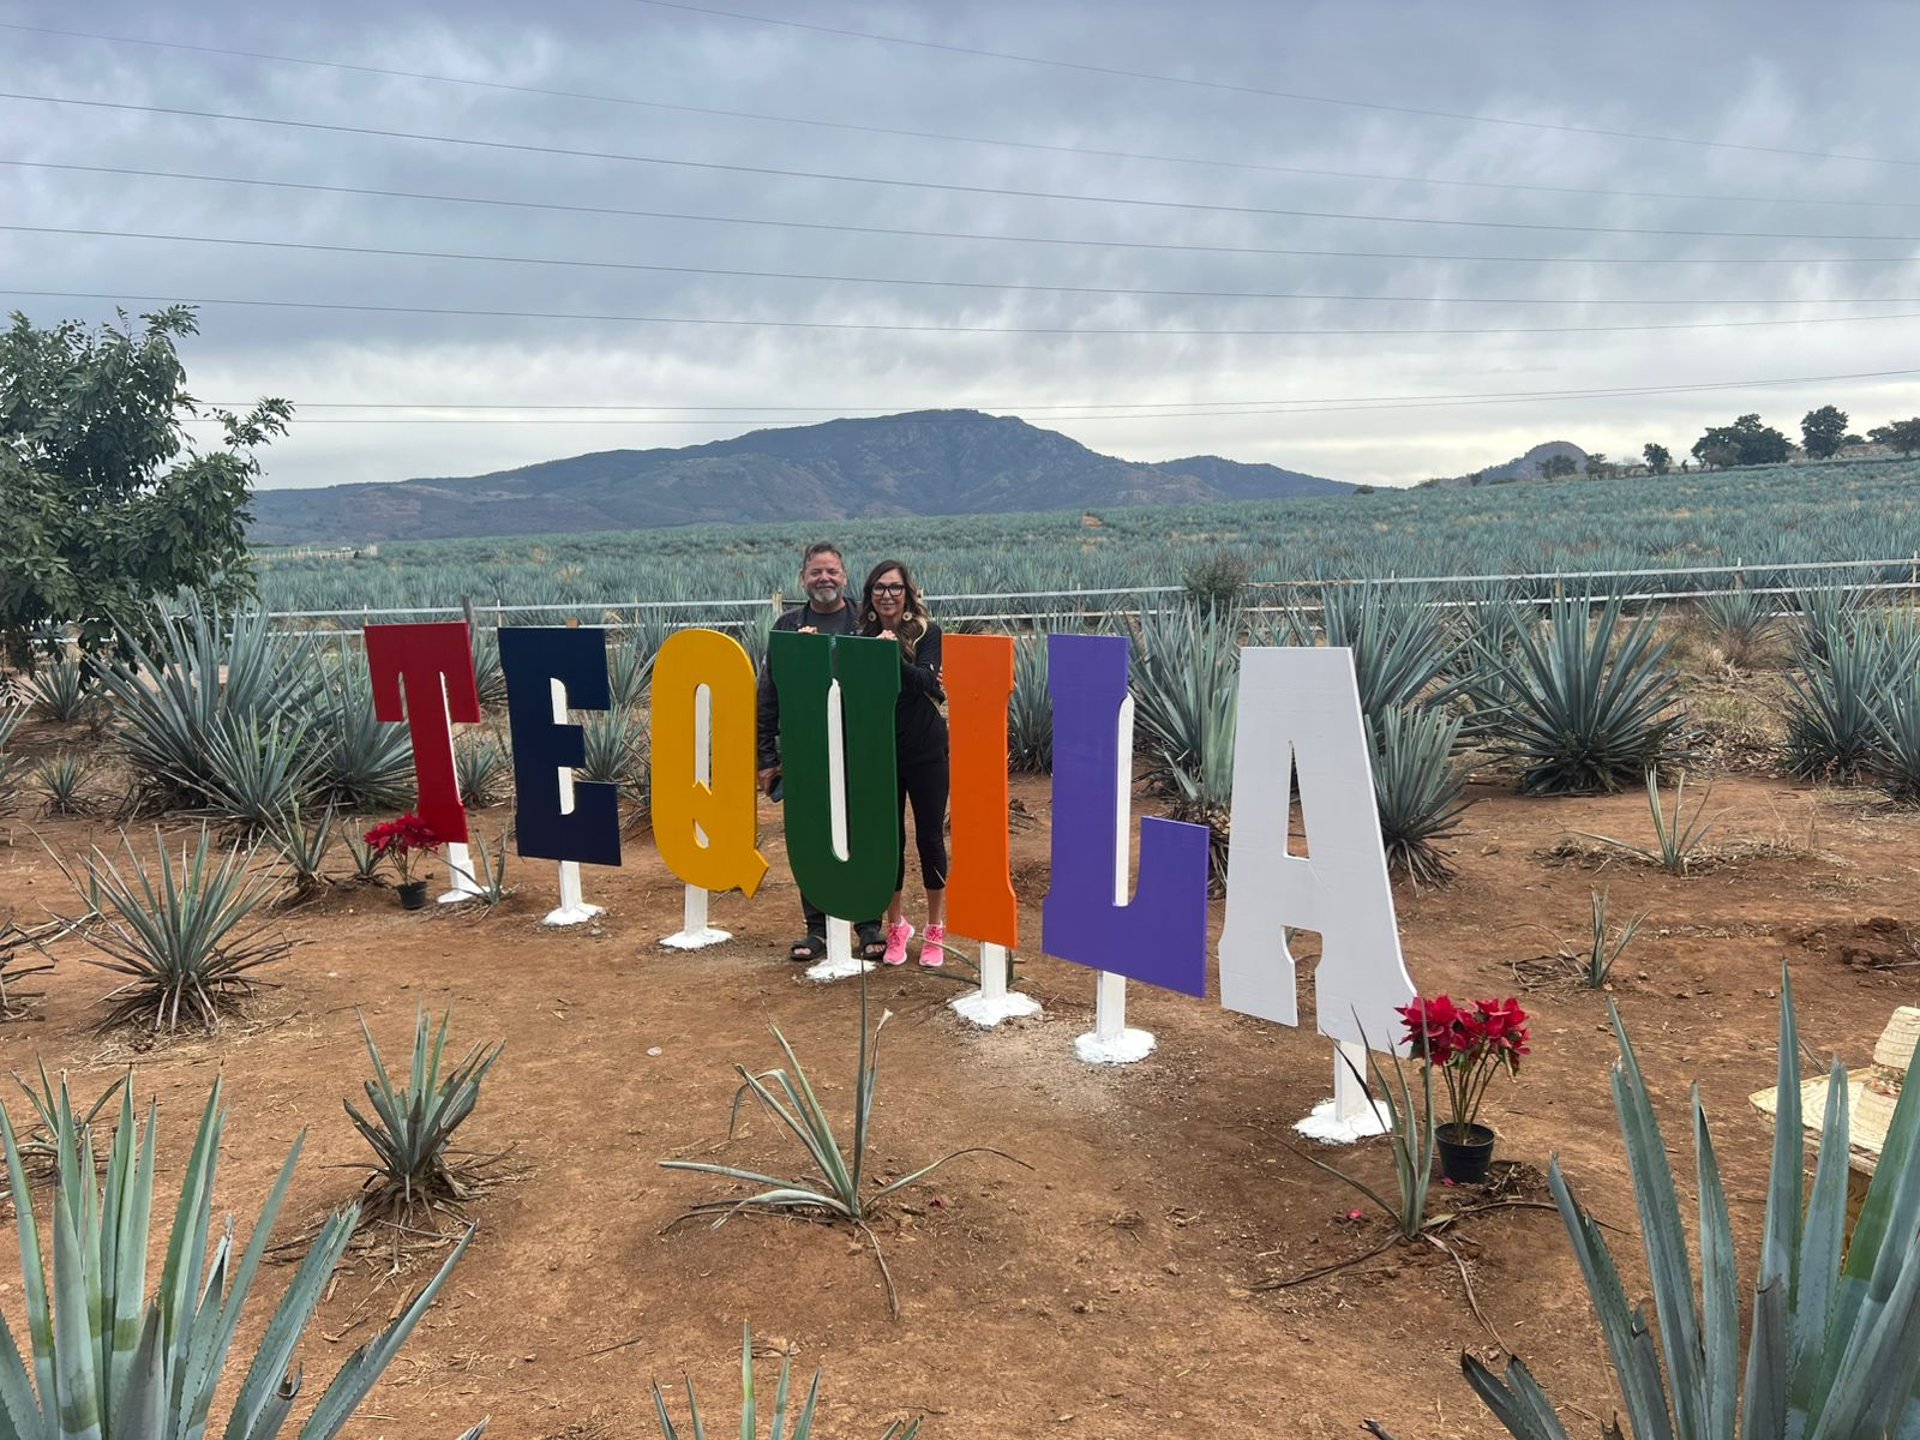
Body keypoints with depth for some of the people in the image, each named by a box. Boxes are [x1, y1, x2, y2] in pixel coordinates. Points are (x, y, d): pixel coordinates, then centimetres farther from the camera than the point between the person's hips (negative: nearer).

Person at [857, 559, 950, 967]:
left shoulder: (928, 633, -5)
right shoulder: (864, 638, 4)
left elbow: (925, 682, -19)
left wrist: (894, 655, -35)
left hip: (925, 750, -3)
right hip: (879, 751, 3)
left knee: (930, 837, 4)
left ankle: (935, 932, 18)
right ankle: (896, 927, 23)